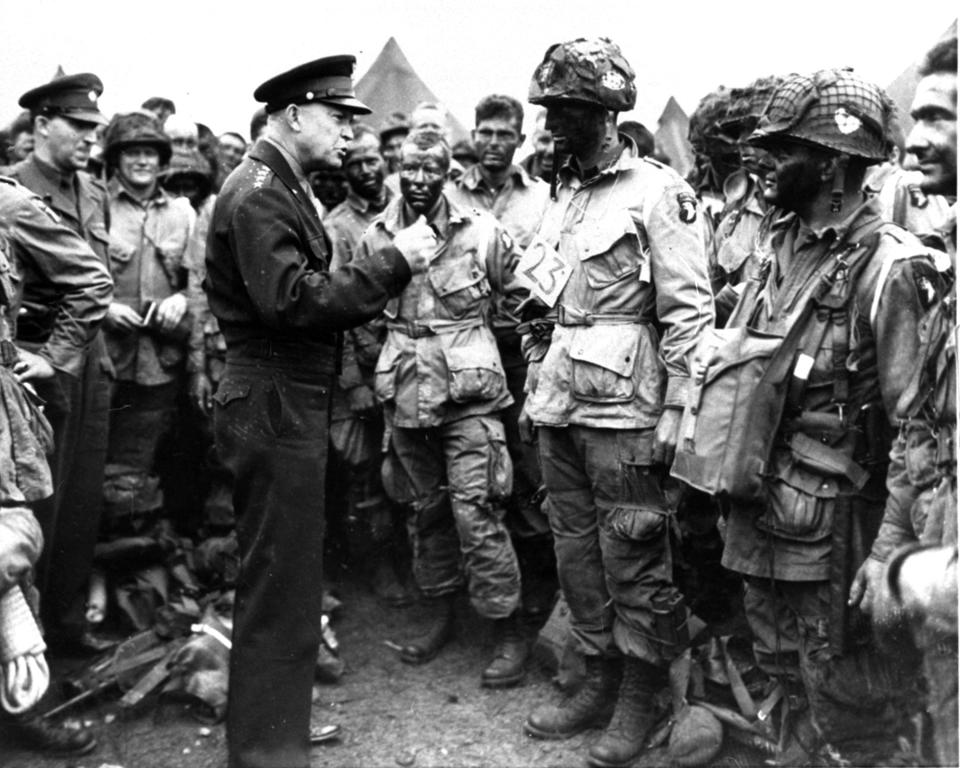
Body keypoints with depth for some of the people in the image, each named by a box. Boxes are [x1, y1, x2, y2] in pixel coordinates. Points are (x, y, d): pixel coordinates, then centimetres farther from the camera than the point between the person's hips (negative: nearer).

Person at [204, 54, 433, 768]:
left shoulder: (286, 187, 15)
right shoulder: (257, 193, -16)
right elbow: (292, 301, -25)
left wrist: (392, 268, 5)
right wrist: (391, 262, -21)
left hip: (292, 404, 11)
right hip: (274, 407, -11)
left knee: (286, 575, 21)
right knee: (280, 584, -1)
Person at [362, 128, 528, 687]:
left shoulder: (480, 232, -6)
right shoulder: (376, 238, 5)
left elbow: (518, 294, 8)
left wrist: (476, 332, 8)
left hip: (467, 393, -4)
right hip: (406, 394, 5)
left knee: (474, 511, -8)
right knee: (426, 509, 15)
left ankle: (510, 633, 6)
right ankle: (441, 615, 31)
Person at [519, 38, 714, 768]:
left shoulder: (658, 192, -9)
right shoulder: (566, 195, 15)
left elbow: (689, 311, -13)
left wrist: (675, 412, -17)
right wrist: (536, 388, 18)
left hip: (623, 414, -8)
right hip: (561, 409, 8)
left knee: (634, 562, 3)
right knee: (577, 552, 15)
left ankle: (640, 700, 20)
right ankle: (599, 680, 30)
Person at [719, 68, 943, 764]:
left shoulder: (888, 268, -18)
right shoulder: (778, 240, 7)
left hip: (834, 518, -7)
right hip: (760, 503, 7)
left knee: (847, 698, 9)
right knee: (783, 668, 24)